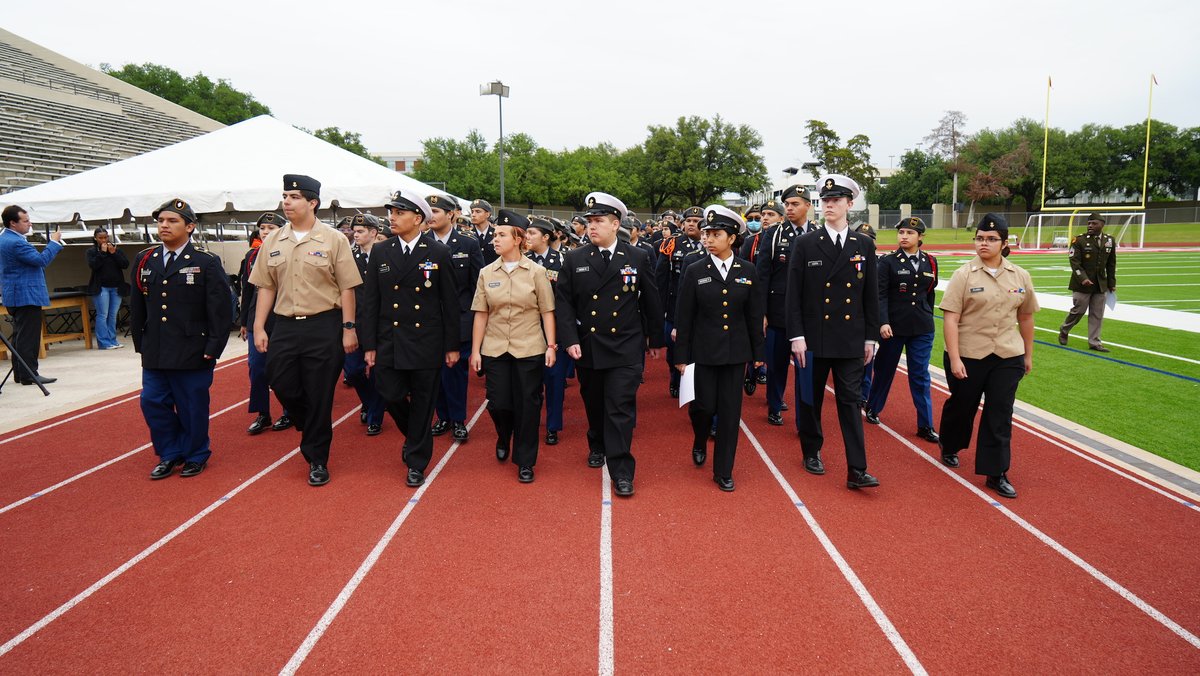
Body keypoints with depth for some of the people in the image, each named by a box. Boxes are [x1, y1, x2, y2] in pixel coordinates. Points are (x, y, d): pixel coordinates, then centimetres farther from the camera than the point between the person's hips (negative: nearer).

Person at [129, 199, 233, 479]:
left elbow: (222, 309, -7)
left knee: (193, 408, 5)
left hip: (192, 354, -4)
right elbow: (136, 307, 14)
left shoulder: (207, 262, -5)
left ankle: (195, 456, 24)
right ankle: (170, 455, 25)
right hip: (154, 354, 5)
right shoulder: (144, 260, 8)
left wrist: (213, 348, -11)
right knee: (153, 403, 7)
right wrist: (140, 345, 12)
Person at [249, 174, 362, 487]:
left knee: (319, 398, 2)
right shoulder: (273, 241, 8)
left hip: (324, 327, -4)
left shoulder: (334, 239, -3)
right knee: (282, 386, 3)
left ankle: (317, 460, 17)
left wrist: (348, 328, -7)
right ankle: (312, 431, 33)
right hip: (285, 326, 4)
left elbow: (347, 288, -4)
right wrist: (259, 327, 5)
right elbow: (266, 287, 10)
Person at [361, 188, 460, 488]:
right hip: (389, 341, 2)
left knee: (422, 404, 5)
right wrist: (369, 345, 0)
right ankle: (415, 436, 34)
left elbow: (450, 303, -1)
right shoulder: (380, 253, 4)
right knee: (391, 396, 3)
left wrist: (452, 345, -3)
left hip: (427, 343, -2)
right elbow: (370, 303, 5)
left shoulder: (439, 253, -3)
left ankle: (417, 461, 20)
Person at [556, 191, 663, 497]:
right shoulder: (574, 260, 0)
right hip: (587, 347, 2)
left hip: (626, 348, -2)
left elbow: (651, 302, 5)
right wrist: (570, 340, -11)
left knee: (621, 407, -6)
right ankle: (597, 447, 41)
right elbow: (563, 303, -1)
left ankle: (621, 470, 0)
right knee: (593, 403, 17)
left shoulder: (637, 258, -1)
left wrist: (655, 339, 10)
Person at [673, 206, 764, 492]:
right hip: (703, 351, -1)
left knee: (730, 410, 4)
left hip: (736, 351, 1)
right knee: (703, 405, 0)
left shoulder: (748, 272, 1)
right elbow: (683, 318, -2)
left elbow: (755, 316, 5)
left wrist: (757, 353, 5)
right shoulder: (694, 272, -3)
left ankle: (723, 471, 16)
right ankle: (700, 442, 35)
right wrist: (681, 356, -4)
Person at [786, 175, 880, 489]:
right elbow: (793, 295, -4)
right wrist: (797, 336, -9)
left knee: (850, 401, 1)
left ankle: (857, 470, 1)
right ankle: (812, 452, 30)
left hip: (851, 341, 1)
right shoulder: (806, 244, -2)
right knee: (810, 398, 11)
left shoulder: (865, 245, 5)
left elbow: (871, 296, 7)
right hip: (814, 339, -1)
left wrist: (871, 337, 4)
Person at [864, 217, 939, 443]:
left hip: (922, 328, 2)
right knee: (884, 370, 11)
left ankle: (926, 425, 8)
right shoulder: (888, 261, -5)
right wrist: (883, 322, -21)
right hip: (893, 326, -2)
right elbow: (881, 295, -11)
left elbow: (930, 294, 14)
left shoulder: (930, 262, 6)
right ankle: (873, 409, 32)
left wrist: (927, 320, 16)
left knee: (920, 376, 4)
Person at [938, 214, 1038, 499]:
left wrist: (1028, 355, 17)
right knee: (961, 406, 13)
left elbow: (1025, 317, 14)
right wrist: (954, 358, -18)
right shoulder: (964, 275, -7)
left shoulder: (1020, 277, 4)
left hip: (1007, 358, 3)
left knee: (1000, 415, 1)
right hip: (968, 357, -2)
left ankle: (996, 474, 8)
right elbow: (950, 318, -12)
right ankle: (950, 449, 39)